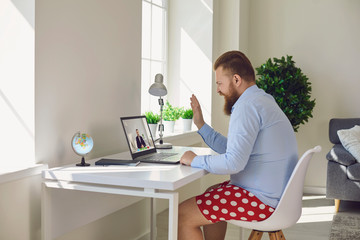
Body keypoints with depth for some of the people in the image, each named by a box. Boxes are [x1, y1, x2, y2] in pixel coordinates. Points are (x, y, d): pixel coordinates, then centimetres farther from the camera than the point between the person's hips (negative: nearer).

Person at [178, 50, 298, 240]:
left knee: (183, 215, -9)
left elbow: (233, 163, -27)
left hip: (262, 200, -11)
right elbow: (232, 150, 19)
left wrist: (195, 160, -13)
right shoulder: (262, 100, 16)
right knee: (211, 194, 31)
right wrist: (201, 125, 17)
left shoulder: (247, 105, -19)